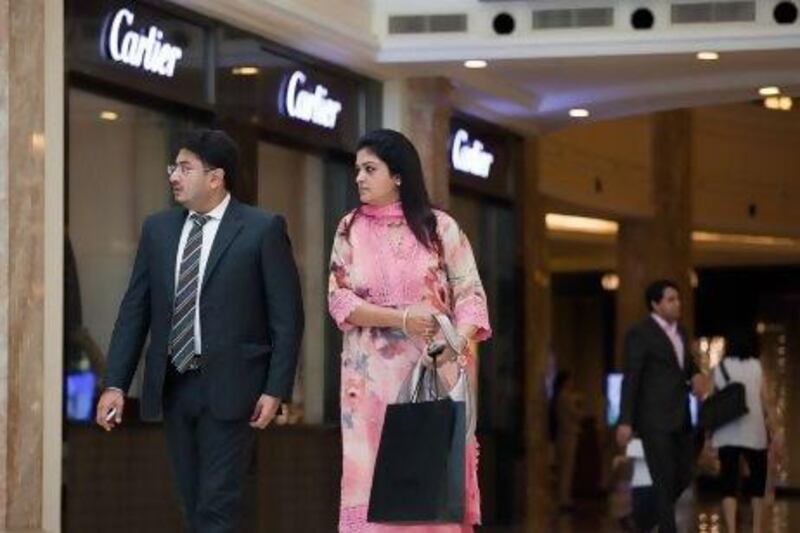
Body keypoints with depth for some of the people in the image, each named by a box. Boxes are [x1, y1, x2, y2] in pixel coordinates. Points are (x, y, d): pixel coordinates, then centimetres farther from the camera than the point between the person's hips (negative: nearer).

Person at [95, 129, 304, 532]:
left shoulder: (263, 230, -5)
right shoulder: (157, 229, 9)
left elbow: (287, 316, -5)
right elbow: (134, 310, 10)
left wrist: (275, 390, -10)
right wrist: (115, 383, 3)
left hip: (228, 387, -5)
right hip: (172, 386, 5)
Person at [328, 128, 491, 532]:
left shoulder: (439, 227, 3)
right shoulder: (350, 229, 8)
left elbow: (469, 293, 0)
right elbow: (339, 299, 0)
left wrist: (459, 342, -19)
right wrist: (400, 318, -14)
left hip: (434, 374, -1)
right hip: (372, 378, 1)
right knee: (373, 479, -3)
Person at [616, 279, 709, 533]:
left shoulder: (679, 332, 14)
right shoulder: (639, 334, -9)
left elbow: (687, 364, 25)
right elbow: (630, 379, -11)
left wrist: (696, 375, 0)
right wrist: (625, 422, -16)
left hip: (680, 418, 8)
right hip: (654, 419, -8)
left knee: (683, 477, 10)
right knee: (665, 481, -7)